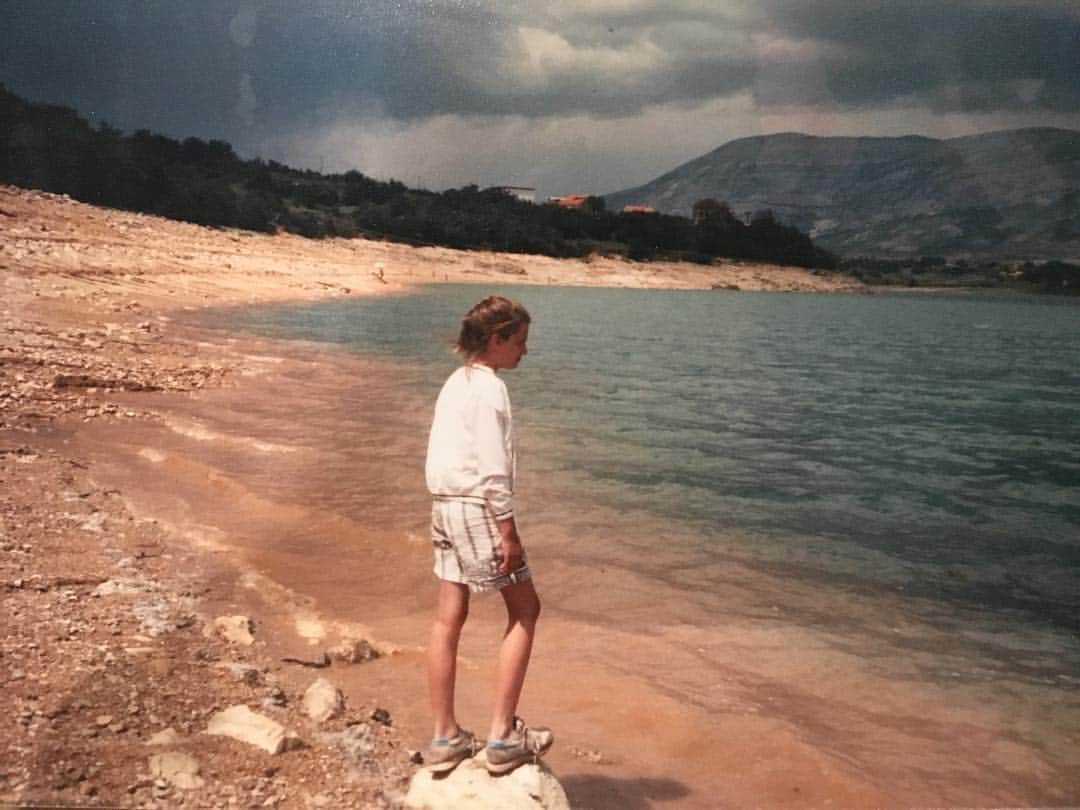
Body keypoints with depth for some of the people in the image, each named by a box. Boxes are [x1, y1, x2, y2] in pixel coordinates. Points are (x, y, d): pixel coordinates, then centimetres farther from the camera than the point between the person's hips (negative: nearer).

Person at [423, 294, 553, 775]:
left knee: (448, 619, 10)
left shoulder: (455, 383, 14)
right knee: (524, 610, 3)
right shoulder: (489, 388, -14)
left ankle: (445, 737, 18)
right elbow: (492, 470, -19)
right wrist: (508, 532, -17)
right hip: (477, 508, -9)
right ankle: (502, 736, 3)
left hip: (446, 505, 9)